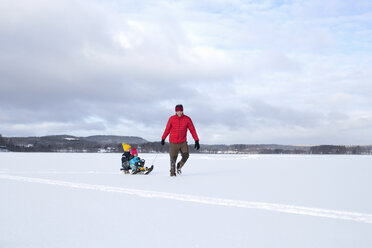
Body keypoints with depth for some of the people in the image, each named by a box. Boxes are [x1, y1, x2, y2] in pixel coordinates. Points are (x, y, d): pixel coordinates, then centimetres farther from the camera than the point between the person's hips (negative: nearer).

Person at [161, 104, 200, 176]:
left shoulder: (187, 119, -4)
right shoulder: (171, 119, -4)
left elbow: (192, 130, -2)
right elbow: (167, 129, 9)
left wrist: (196, 141, -7)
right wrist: (163, 138, 16)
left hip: (183, 142, 1)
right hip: (173, 142, -1)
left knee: (185, 156, -13)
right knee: (173, 158, 0)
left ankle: (179, 166, 16)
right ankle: (172, 172, 22)